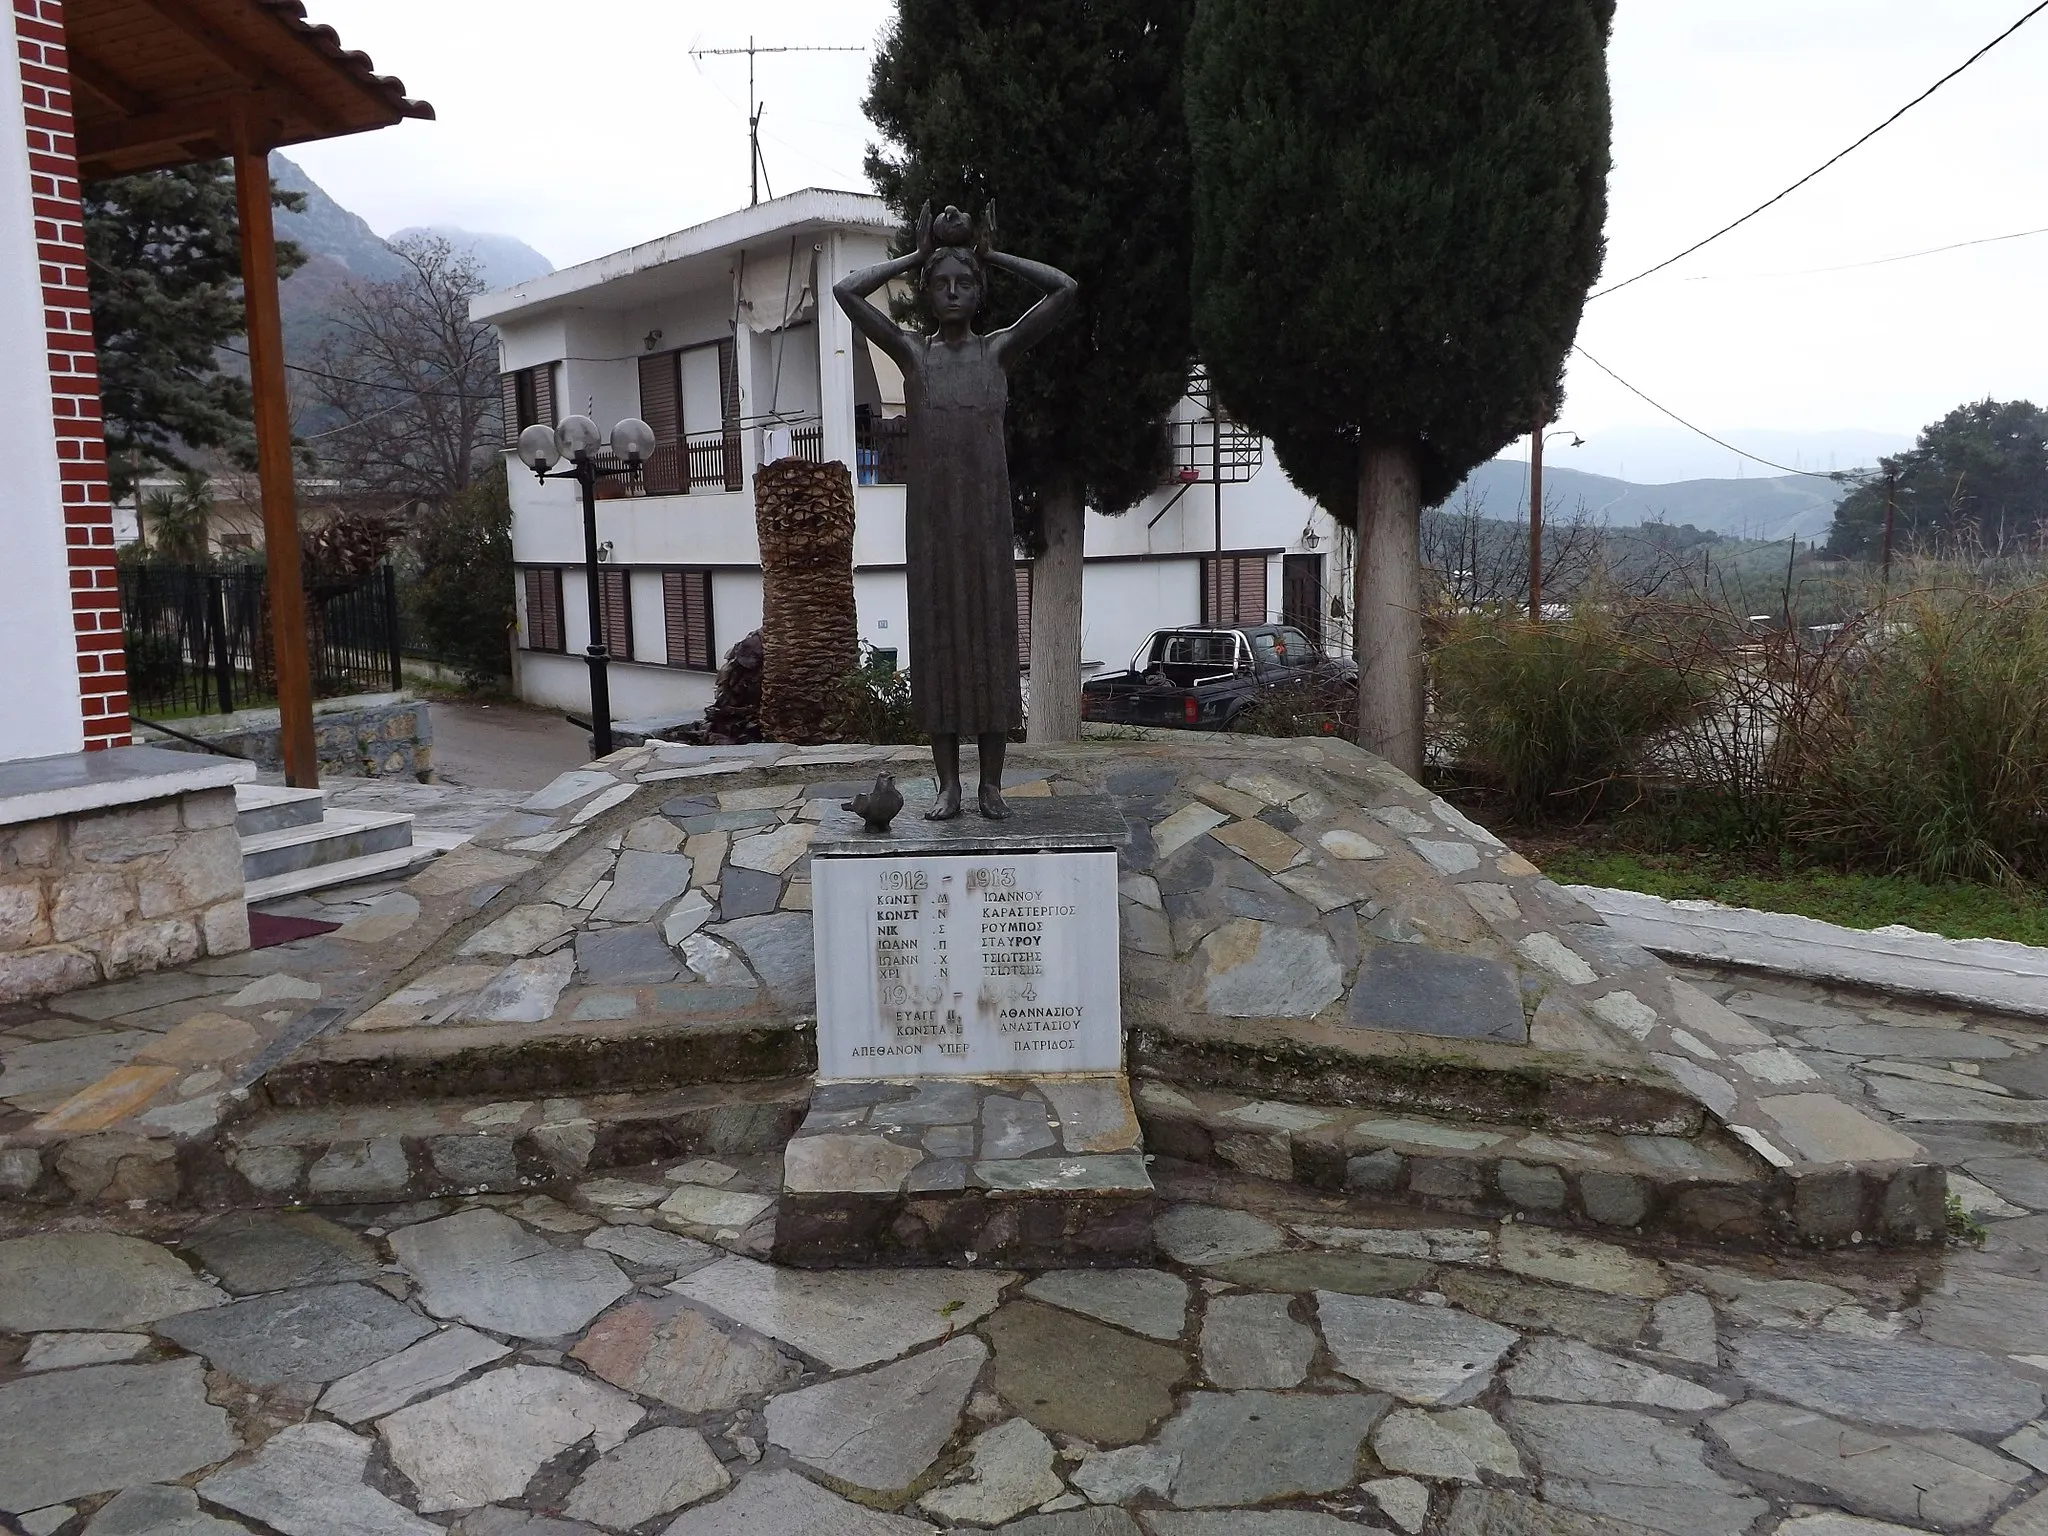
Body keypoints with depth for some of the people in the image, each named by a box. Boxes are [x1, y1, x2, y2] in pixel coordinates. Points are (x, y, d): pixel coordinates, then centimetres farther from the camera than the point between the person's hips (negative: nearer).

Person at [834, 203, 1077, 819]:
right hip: (930, 513, 1)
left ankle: (991, 782, 9)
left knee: (992, 635, 2)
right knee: (937, 636, 2)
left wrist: (993, 256, 4)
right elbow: (846, 291, -2)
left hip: (987, 512, 0)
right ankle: (948, 783, 8)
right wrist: (914, 258, 5)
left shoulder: (1000, 348, 5)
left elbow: (1064, 289, -4)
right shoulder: (912, 350, 6)